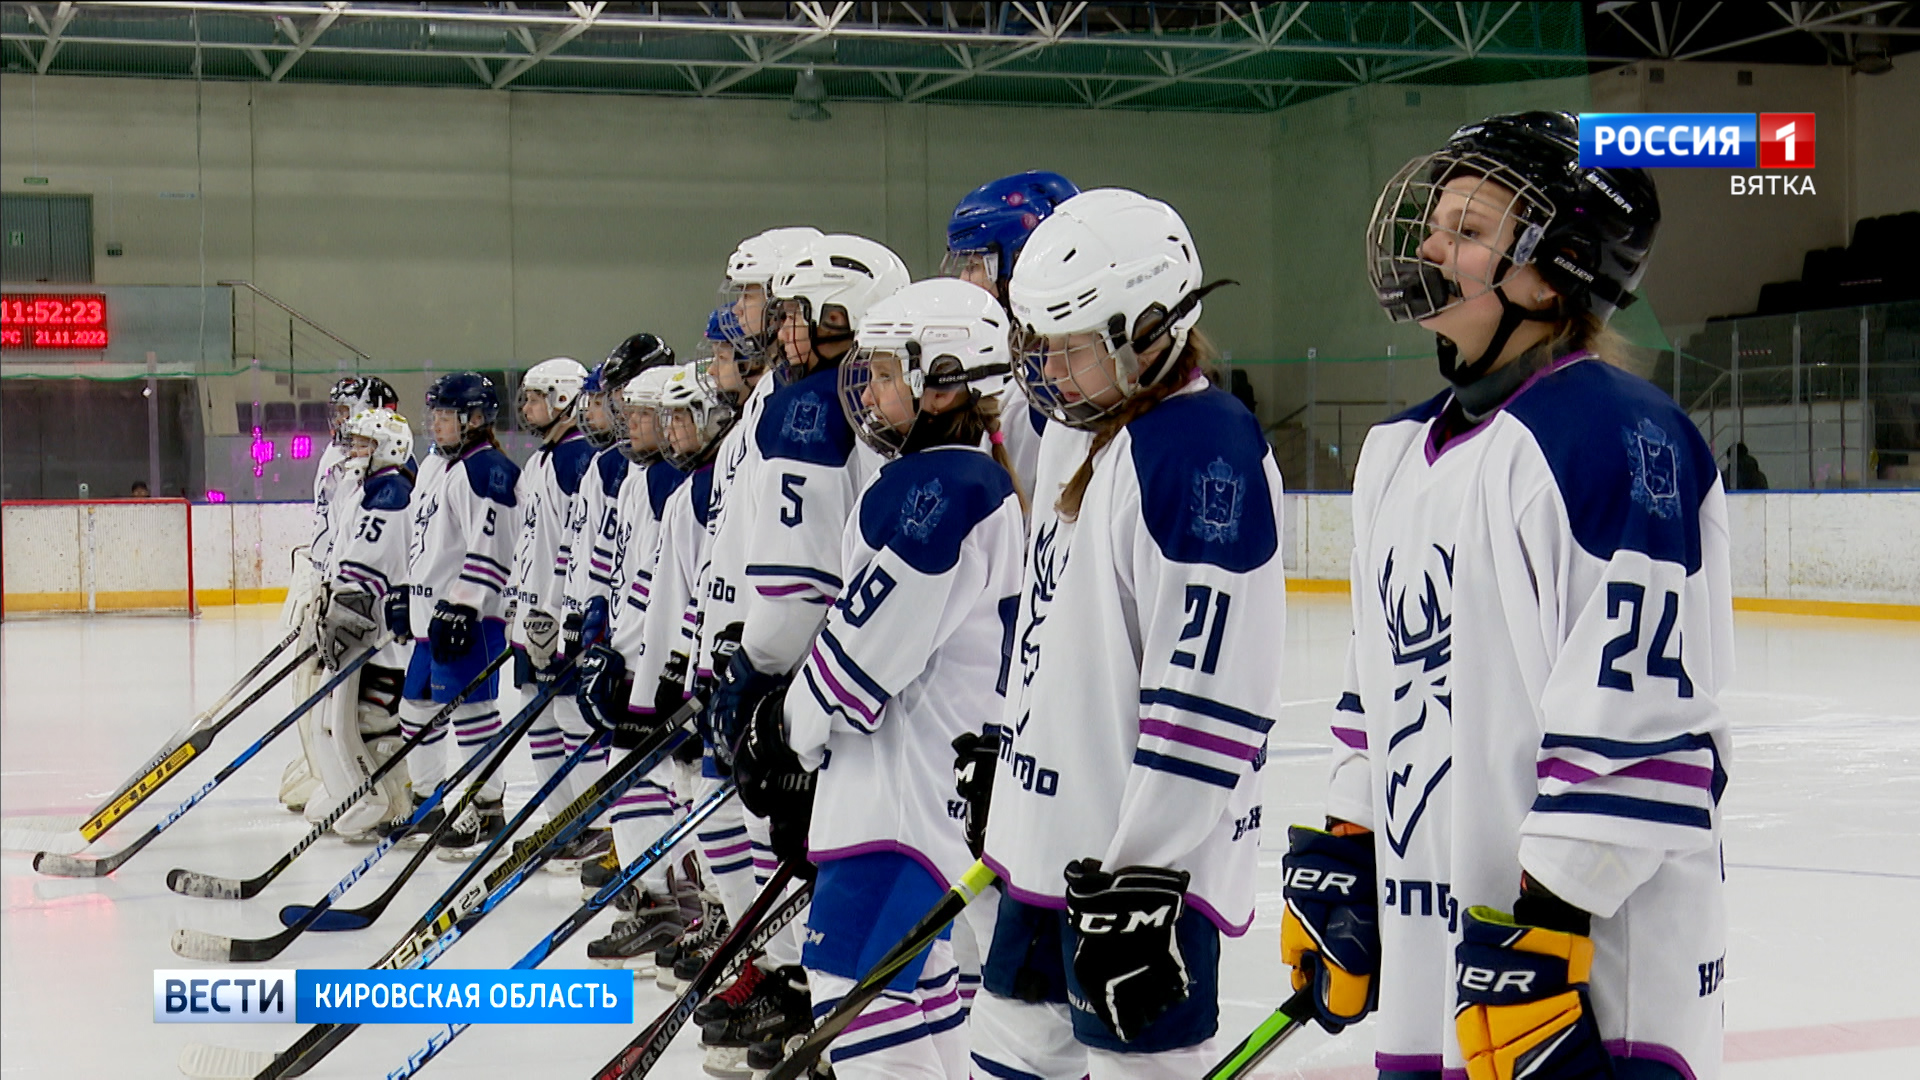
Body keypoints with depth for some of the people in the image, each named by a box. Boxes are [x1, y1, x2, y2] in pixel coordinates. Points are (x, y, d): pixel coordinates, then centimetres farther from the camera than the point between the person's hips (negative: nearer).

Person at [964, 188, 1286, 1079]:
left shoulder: (1204, 450, -18)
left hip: (1147, 851, -10)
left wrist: (1148, 873, -25)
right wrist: (997, 753, 28)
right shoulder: (1077, 436, 14)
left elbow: (1208, 682, -24)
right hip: (1053, 837, 10)